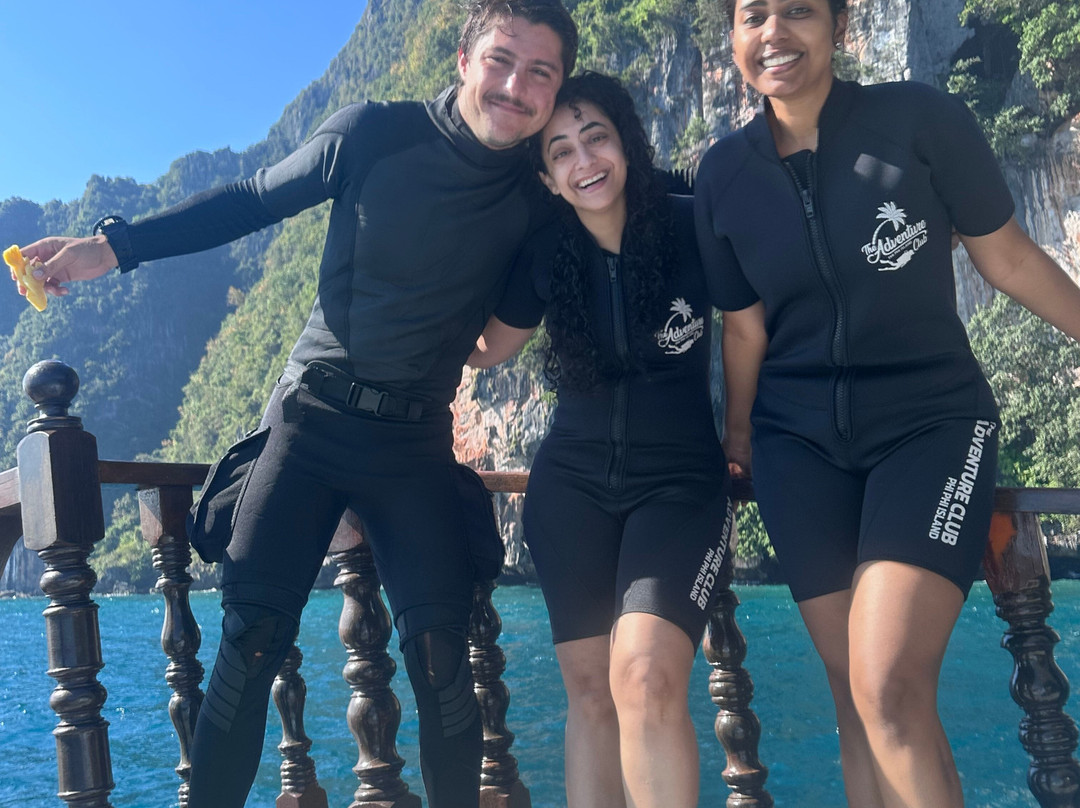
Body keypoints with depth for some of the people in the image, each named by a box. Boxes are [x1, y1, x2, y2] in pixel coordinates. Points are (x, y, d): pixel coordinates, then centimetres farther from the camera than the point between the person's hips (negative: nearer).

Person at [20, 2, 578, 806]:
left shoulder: (542, 189, -1)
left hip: (418, 440, 1)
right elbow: (254, 201, 4)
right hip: (316, 412, -1)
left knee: (440, 648, -6)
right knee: (254, 629, -7)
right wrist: (114, 247, 1)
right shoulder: (377, 133, -6)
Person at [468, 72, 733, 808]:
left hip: (680, 482, -3)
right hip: (571, 485, 4)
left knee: (646, 681, -22)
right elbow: (481, 349, 15)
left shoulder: (694, 228, -11)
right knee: (591, 690, 6)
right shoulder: (545, 256, 0)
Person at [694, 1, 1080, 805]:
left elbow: (1006, 255, 1)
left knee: (890, 688, -19)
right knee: (857, 701, 6)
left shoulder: (921, 117, -9)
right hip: (800, 444, 3)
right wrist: (739, 436, 16)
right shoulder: (725, 173, 2)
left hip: (931, 422, -3)